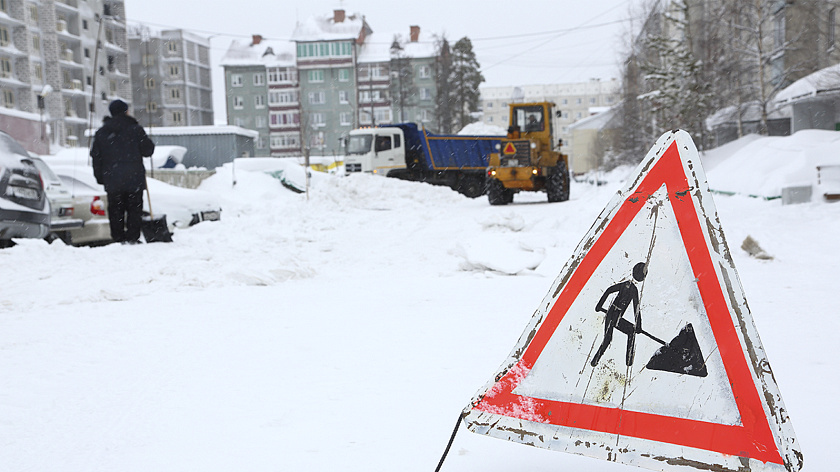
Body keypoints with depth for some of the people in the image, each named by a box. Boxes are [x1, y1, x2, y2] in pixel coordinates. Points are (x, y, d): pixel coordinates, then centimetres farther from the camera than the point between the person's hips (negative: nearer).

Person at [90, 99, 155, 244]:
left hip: (112, 179, 3)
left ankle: (118, 238, 6)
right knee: (134, 209, 2)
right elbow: (148, 150, 0)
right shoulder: (135, 129, -2)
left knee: (115, 210, 7)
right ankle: (132, 238, -2)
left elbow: (96, 156, 10)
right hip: (134, 178, -3)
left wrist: (100, 177, 14)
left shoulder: (101, 132, 9)